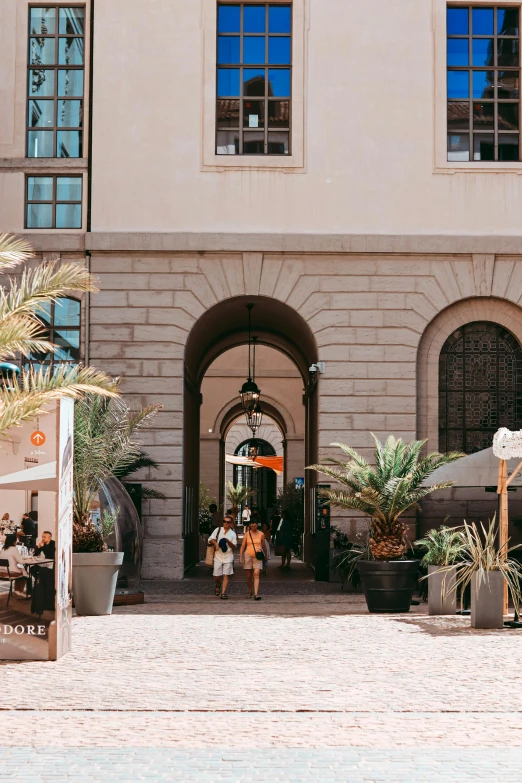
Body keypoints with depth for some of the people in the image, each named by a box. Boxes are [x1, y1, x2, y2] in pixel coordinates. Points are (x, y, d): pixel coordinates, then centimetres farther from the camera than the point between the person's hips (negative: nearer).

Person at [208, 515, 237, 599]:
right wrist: (215, 543, -14)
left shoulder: (232, 534, 7)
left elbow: (234, 546, 1)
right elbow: (210, 539, 6)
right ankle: (218, 586, 32)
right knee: (216, 576, 1)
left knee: (226, 576, -7)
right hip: (218, 556, 0)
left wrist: (228, 541, -16)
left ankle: (223, 592, -4)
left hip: (228, 557, 0)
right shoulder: (218, 530, 8)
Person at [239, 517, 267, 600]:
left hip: (257, 557, -1)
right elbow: (243, 546, 3)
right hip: (248, 556, 1)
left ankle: (256, 594, -21)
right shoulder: (247, 534, 3)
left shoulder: (261, 534, 3)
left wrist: (265, 556, 22)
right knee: (249, 576, 8)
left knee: (256, 575, -14)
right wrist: (240, 557, -4)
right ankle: (249, 592, 29)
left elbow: (264, 546, 14)